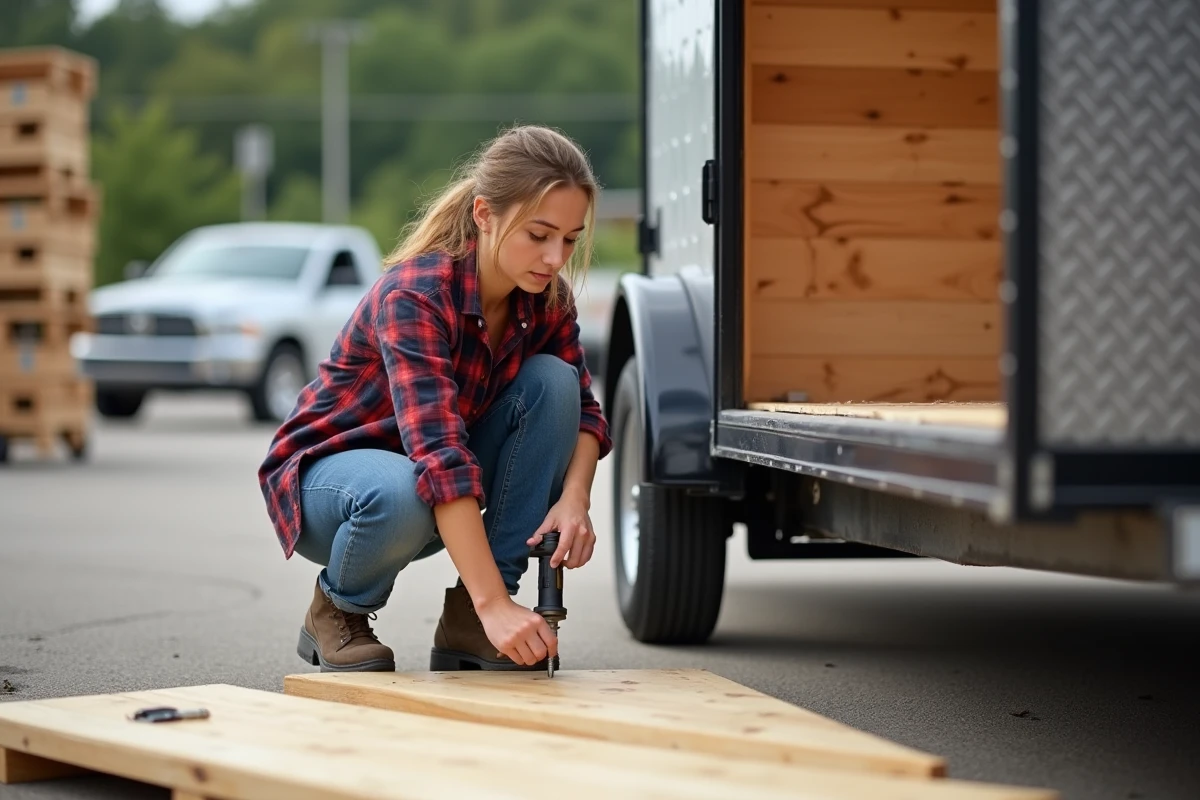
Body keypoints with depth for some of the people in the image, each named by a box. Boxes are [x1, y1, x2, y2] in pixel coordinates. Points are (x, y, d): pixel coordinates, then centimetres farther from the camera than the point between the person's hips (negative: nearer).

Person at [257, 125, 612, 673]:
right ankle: (336, 612, -4)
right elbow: (437, 454, -41)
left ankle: (465, 625, -12)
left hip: (451, 495, 6)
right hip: (329, 469, -6)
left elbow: (581, 408, -2)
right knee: (402, 495, -40)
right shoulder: (415, 294, -32)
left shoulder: (546, 298, -12)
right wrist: (494, 603, -47)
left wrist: (574, 498, -25)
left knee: (551, 380, -18)